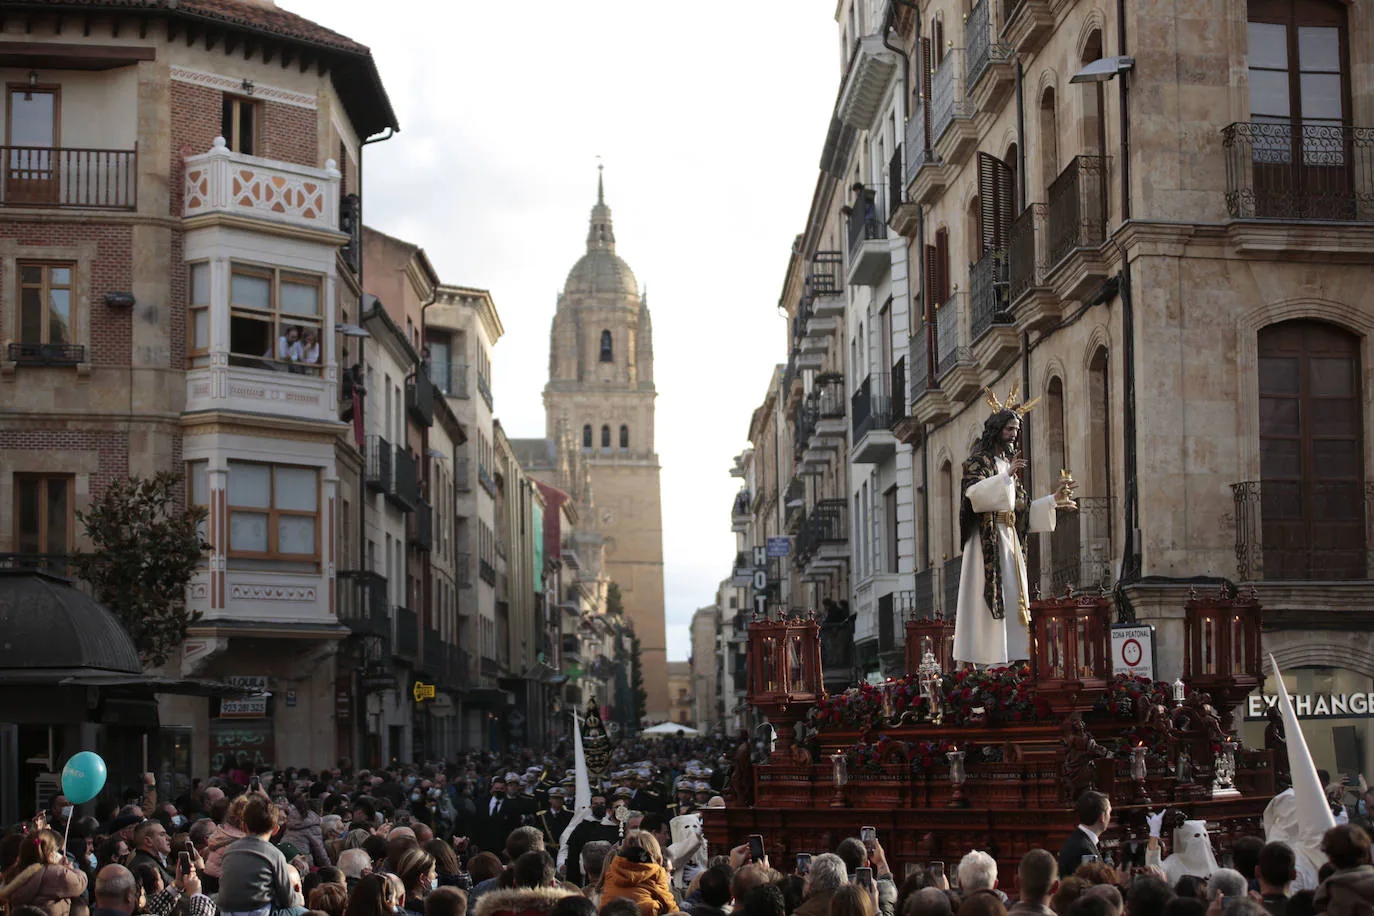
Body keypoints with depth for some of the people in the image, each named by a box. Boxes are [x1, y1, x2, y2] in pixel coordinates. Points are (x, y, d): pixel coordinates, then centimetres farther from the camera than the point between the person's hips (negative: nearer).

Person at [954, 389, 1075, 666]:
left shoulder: (1010, 462, 21)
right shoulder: (979, 461, -2)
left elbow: (1022, 508, 19)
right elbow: (974, 492, -21)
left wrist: (1053, 499, 11)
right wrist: (1006, 476, -25)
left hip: (1010, 540, 8)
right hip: (987, 540, -8)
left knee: (1010, 599, 2)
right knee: (989, 595, -14)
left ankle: (1006, 661, 0)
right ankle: (979, 663, -16)